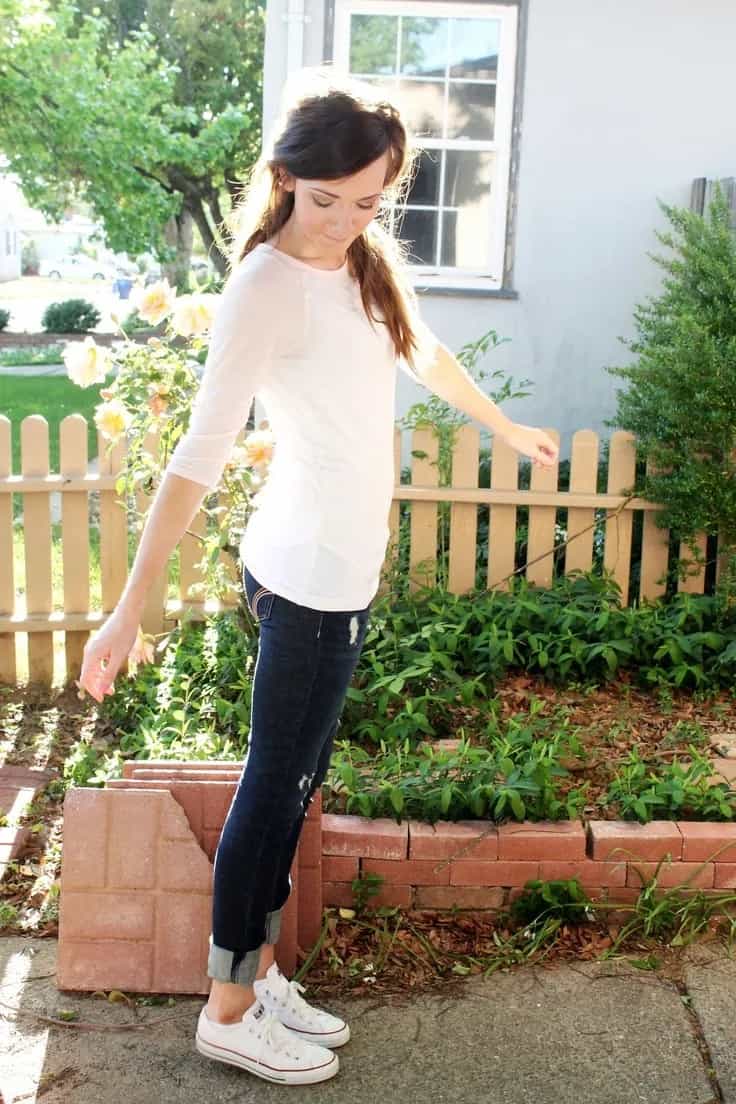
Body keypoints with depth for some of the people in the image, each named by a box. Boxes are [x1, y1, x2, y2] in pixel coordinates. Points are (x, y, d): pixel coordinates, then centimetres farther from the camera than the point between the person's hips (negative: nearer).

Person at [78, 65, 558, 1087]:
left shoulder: (369, 260, 4)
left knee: (293, 781, 15)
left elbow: (425, 354, 23)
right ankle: (229, 1013, 21)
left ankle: (260, 975, 31)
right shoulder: (266, 289, -20)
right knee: (277, 785, 4)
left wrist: (507, 427, 36)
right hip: (309, 575, -8)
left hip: (346, 565, 8)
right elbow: (200, 455, -24)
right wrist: (131, 609, -25)